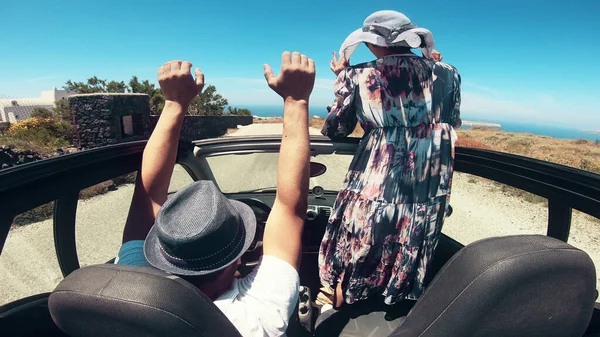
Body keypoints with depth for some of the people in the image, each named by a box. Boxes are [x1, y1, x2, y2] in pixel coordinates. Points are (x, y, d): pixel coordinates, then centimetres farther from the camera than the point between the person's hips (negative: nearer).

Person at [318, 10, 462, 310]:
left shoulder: (359, 76, -7)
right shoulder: (447, 74, 2)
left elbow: (334, 129, 4)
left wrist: (342, 78, 15)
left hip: (371, 195, -2)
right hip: (426, 201, 3)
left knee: (351, 266, 21)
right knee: (405, 268, 24)